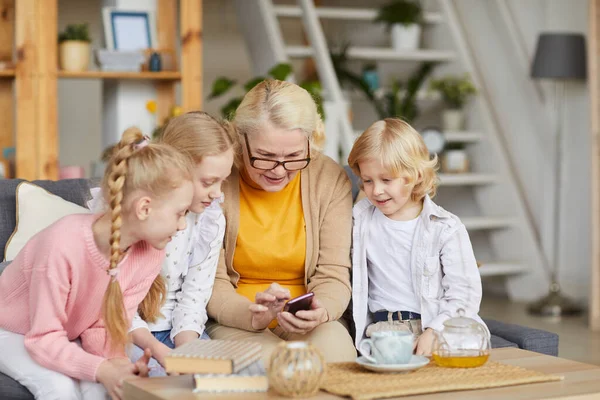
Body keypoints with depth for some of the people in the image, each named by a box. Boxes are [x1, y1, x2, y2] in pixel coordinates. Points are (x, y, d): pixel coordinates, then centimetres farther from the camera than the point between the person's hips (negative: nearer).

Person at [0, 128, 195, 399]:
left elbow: (102, 328, -14)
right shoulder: (63, 245, -37)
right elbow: (45, 339, -32)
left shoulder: (150, 252, -19)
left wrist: (117, 362, -36)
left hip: (70, 337, 4)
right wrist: (101, 369, -46)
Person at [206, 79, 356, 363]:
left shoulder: (330, 179, -3)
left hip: (304, 324, 3)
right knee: (269, 359, -34)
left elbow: (333, 275, -4)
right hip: (234, 322, -3)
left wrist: (320, 311, -28)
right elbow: (211, 284, -9)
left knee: (336, 348, -30)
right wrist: (252, 316, -31)